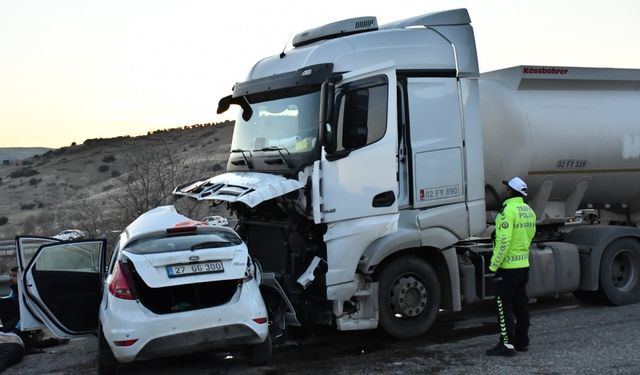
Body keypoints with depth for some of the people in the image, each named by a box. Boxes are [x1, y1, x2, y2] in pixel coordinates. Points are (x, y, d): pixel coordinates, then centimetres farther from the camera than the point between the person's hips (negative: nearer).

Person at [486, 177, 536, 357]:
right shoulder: (529, 211, 10)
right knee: (521, 304, 14)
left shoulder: (509, 210, -18)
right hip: (523, 265, 9)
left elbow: (503, 241, -23)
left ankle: (507, 344, -2)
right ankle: (522, 341, 21)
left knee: (504, 305, -3)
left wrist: (494, 265, -17)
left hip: (507, 266, -9)